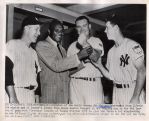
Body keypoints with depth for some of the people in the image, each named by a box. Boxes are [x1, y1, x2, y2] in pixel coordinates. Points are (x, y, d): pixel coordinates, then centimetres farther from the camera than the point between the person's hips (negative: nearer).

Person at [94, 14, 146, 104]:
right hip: (117, 92, 6)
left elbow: (141, 71, -14)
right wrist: (100, 65, -2)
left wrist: (135, 98, -20)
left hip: (133, 91, -6)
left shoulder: (132, 45, -8)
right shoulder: (111, 51, 13)